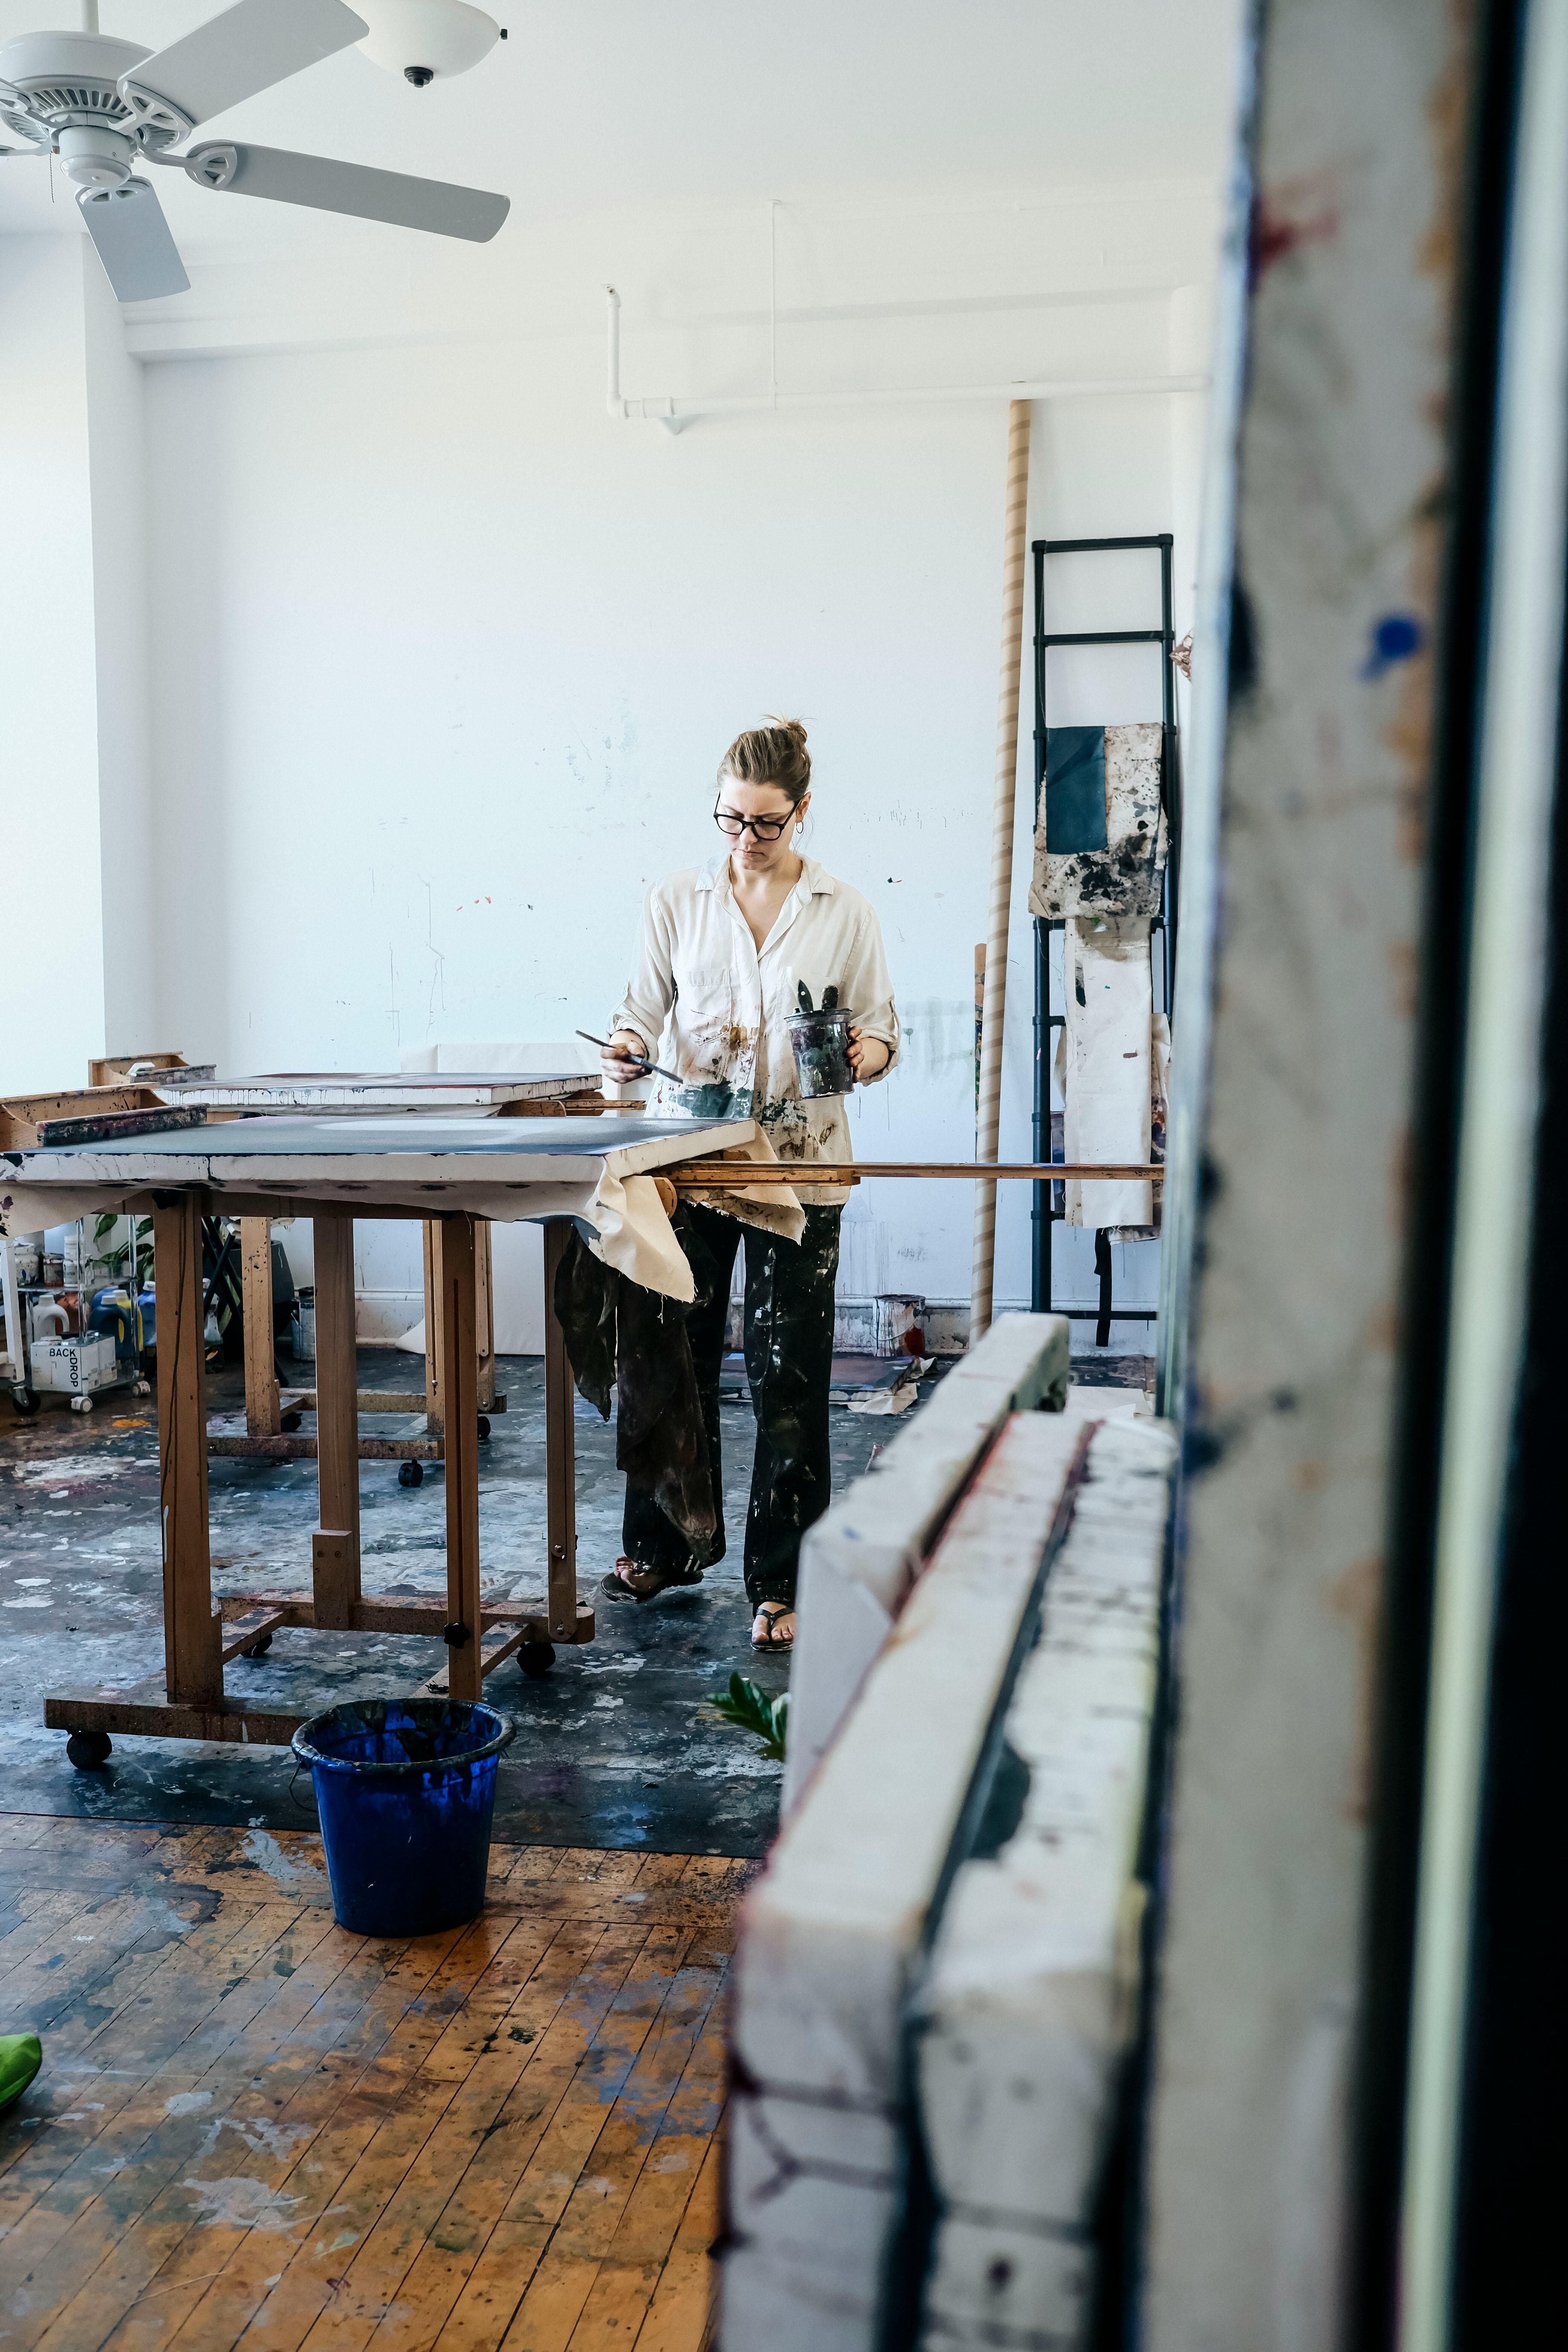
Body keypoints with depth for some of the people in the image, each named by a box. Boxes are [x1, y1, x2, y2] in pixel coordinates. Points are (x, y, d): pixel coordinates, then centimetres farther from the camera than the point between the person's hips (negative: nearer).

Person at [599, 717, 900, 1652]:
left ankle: (782, 1584, 10)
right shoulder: (675, 902, 7)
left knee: (789, 1373, -1)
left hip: (798, 1164, -2)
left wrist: (864, 1055, -16)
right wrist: (629, 1048, -15)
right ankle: (669, 1544, 29)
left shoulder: (846, 913, 3)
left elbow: (883, 1030, 6)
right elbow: (646, 1008, 8)